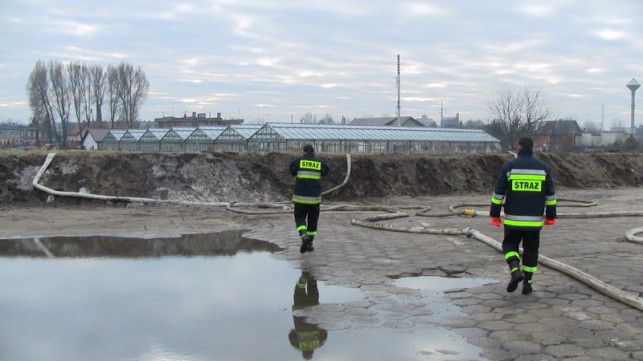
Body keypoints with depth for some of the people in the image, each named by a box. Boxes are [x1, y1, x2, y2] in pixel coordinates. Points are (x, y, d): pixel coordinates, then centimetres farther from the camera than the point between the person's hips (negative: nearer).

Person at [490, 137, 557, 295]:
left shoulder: (509, 166, -3)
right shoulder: (543, 167, 4)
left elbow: (498, 192, -3)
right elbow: (550, 194, 7)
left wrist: (494, 214, 4)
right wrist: (551, 216, 15)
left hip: (513, 219, -2)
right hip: (535, 220, 2)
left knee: (510, 245, 12)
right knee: (531, 249, 12)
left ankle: (515, 270, -12)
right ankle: (527, 283, 13)